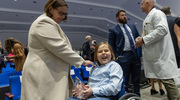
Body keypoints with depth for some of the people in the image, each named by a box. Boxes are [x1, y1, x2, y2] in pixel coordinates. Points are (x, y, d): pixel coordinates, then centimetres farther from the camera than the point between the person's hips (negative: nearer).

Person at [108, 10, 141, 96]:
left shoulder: (132, 27, 18)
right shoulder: (113, 30, 3)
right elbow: (111, 45, -1)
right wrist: (116, 57, -9)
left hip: (136, 55, 5)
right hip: (123, 56, -4)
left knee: (136, 79, 12)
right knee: (124, 80, 3)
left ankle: (137, 96, 25)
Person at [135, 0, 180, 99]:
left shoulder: (157, 13, -7)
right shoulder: (148, 17, 21)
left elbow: (162, 29, -22)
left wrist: (143, 40, -18)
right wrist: (141, 39, 10)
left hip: (161, 55, -9)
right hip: (155, 55, 10)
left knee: (167, 80, -8)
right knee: (164, 79, 12)